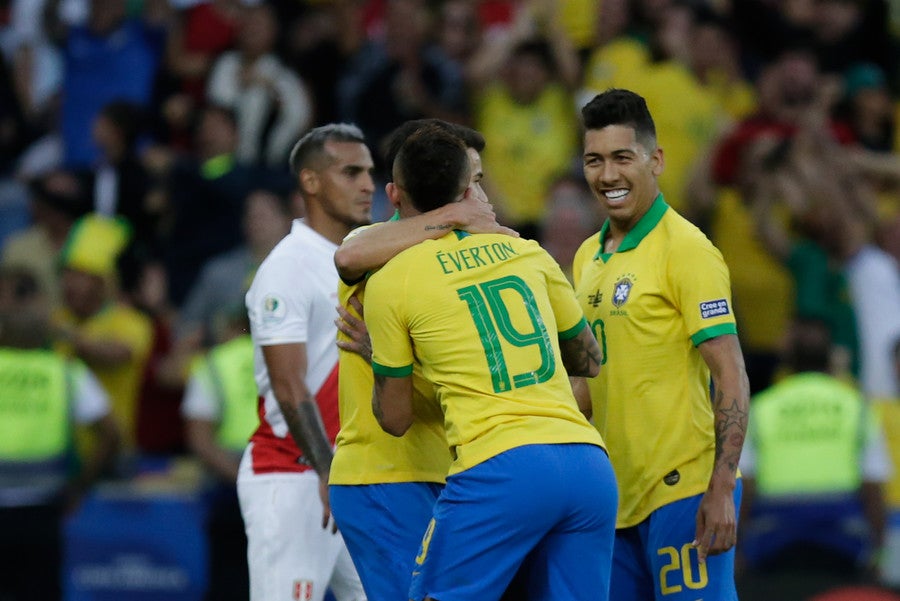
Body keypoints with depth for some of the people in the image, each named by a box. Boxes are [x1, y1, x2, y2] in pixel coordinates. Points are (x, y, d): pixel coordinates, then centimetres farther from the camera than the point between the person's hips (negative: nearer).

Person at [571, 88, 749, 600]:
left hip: (684, 494, -8)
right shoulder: (589, 256, 14)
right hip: (619, 499, 8)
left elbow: (731, 378, -14)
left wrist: (721, 490, -21)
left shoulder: (686, 250, -9)